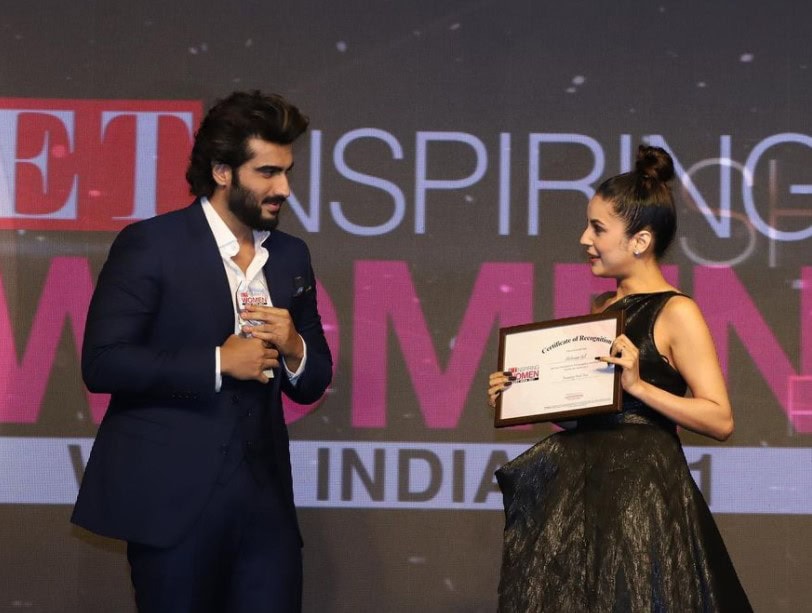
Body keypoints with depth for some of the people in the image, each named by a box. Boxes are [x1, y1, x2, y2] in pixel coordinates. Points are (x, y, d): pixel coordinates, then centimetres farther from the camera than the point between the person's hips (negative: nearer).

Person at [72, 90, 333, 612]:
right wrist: (218, 362, -15)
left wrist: (293, 349, -6)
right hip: (173, 497, -5)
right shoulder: (150, 245, -5)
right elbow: (101, 363, -13)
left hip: (264, 497, 5)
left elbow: (313, 384, 17)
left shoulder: (291, 256, 12)